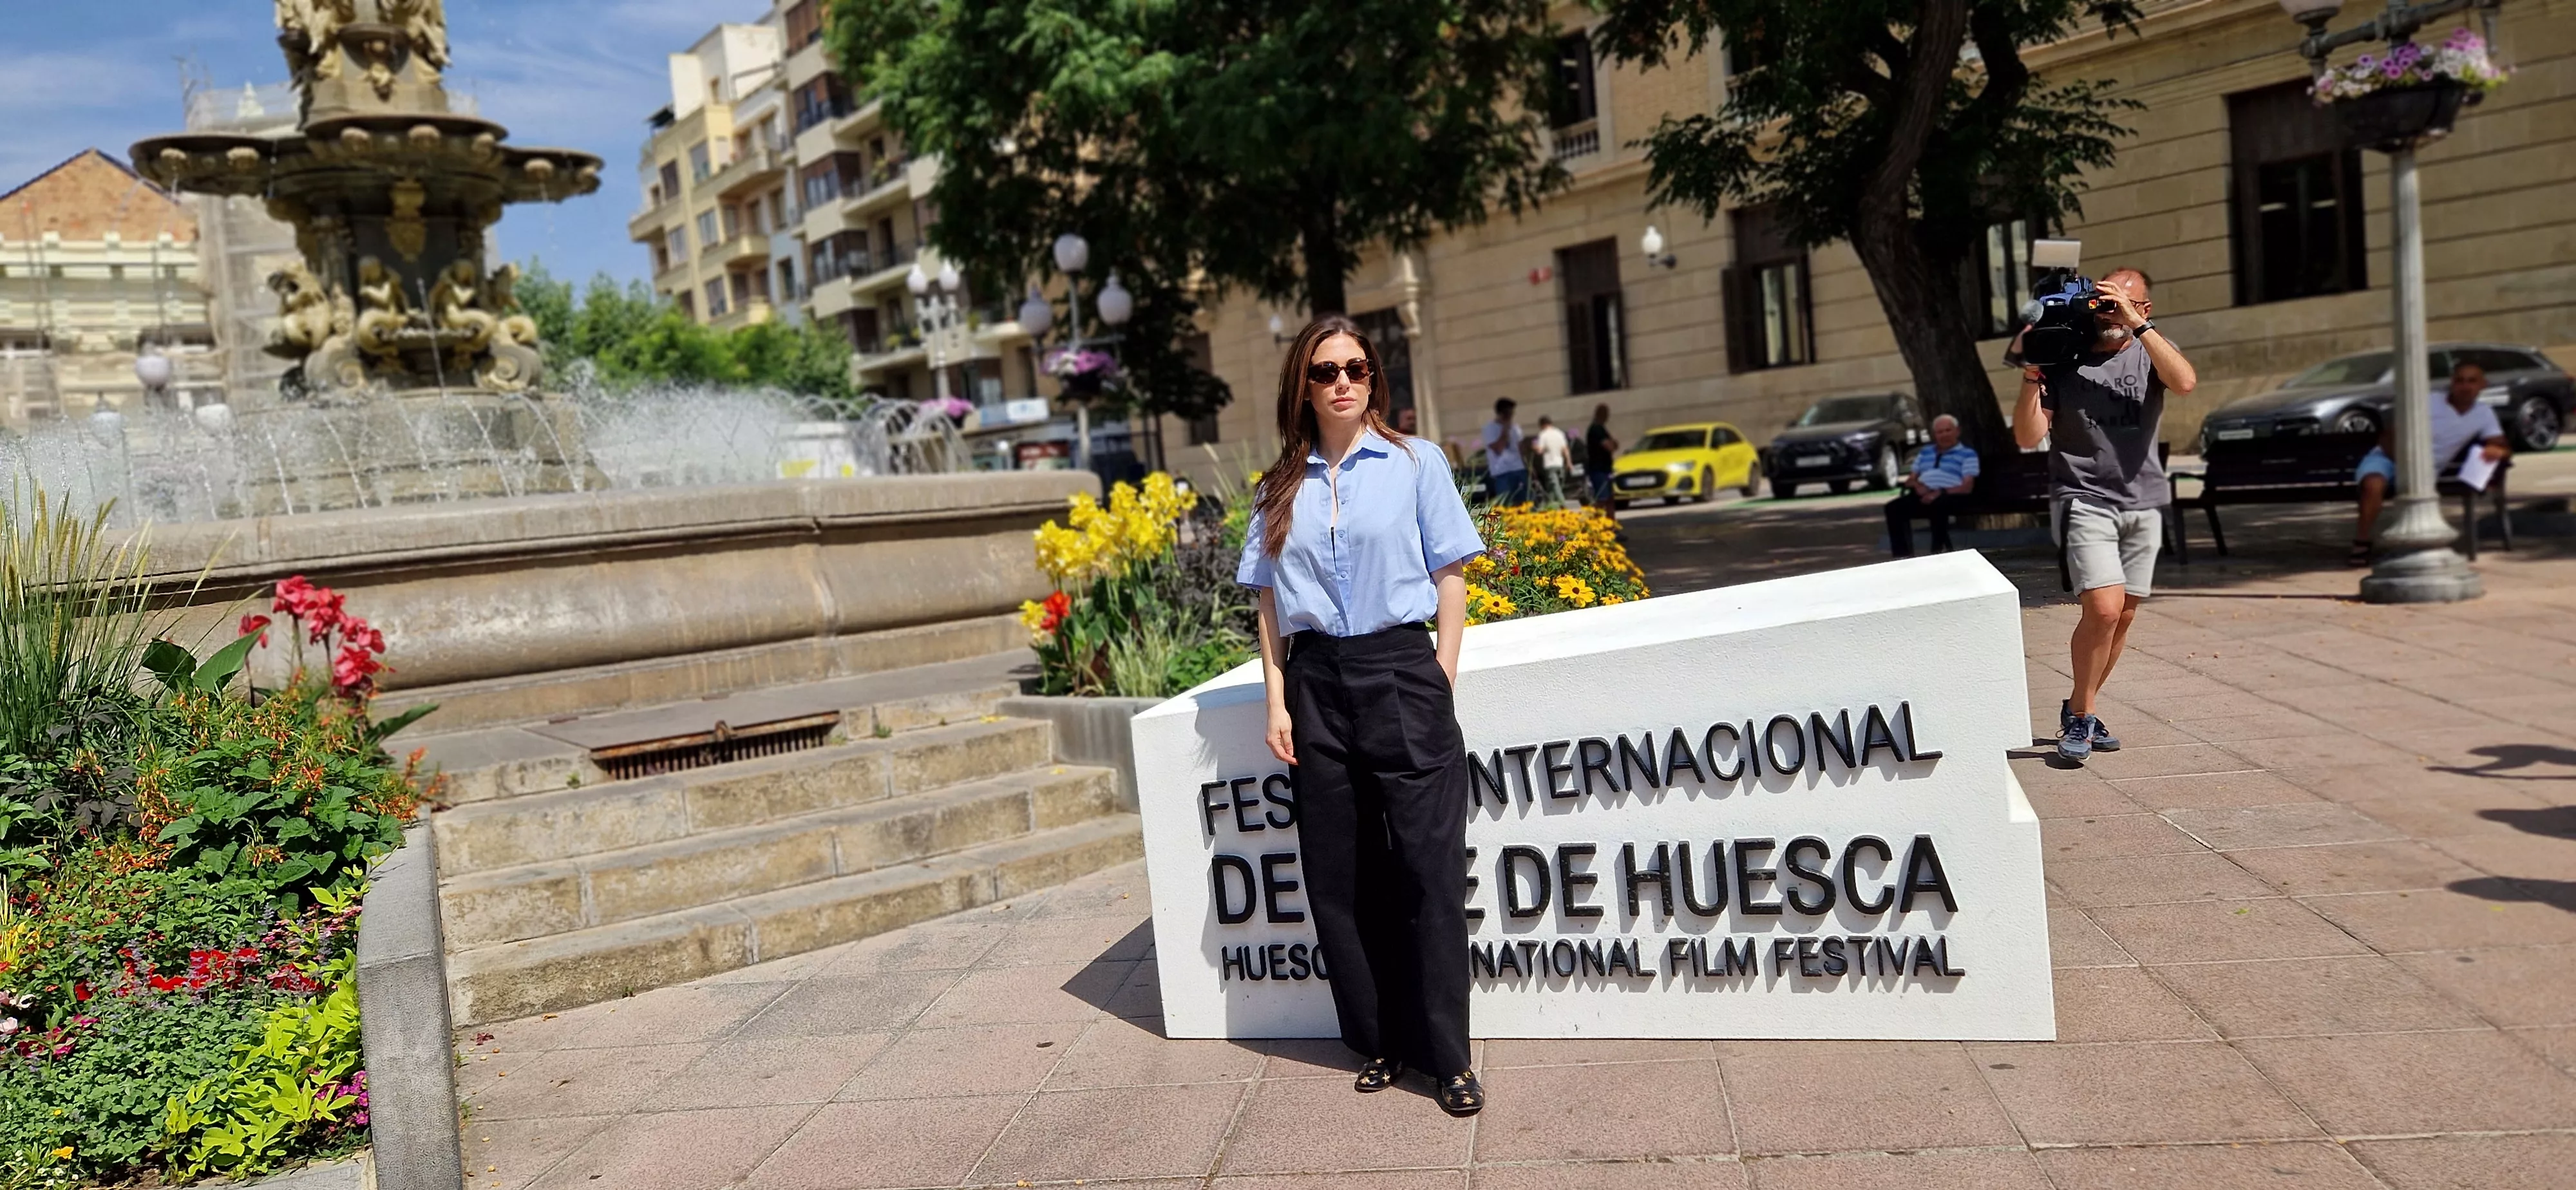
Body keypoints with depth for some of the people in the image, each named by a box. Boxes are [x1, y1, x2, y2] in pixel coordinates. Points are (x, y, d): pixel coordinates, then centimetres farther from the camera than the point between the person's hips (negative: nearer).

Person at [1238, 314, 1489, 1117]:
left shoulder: (1416, 462, 3)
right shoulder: (1281, 487, 10)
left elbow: (1450, 574, 2)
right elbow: (1271, 603, 10)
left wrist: (1443, 678, -5)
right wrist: (1277, 701, 2)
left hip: (1401, 669, -3)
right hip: (1316, 683, 3)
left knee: (1429, 866, -4)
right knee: (1340, 875, 7)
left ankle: (1446, 1056, 7)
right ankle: (1381, 1041, 22)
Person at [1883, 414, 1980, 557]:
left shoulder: (1967, 454, 10)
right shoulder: (1925, 452, 26)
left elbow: (1967, 487, -2)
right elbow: (1911, 479, 23)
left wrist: (1940, 493, -18)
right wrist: (1917, 485, -4)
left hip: (1949, 497, -5)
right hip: (1922, 495, 5)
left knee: (1938, 505, -43)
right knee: (1894, 507, -26)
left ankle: (1940, 550, -35)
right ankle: (1903, 554, -29)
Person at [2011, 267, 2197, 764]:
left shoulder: (2150, 351, 6)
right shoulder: (2064, 358, 0)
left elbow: (2185, 381, -18)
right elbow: (2027, 437, -6)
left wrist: (2138, 325, -20)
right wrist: (2031, 375, -17)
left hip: (2143, 503, 4)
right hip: (2085, 500, -4)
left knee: (2123, 617, 8)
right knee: (2104, 609, -17)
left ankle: (2079, 709, 24)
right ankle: (2079, 717, -1)